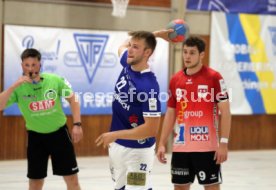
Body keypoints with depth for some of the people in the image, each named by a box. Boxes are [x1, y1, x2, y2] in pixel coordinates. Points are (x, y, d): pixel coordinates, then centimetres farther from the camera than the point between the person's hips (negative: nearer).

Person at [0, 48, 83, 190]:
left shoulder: (55, 80, -11)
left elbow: (72, 100, 1)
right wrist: (14, 86, -33)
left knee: (72, 179, 4)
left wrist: (77, 124, -8)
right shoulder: (18, 88, -13)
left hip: (59, 133, 0)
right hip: (36, 136, 0)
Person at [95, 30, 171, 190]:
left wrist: (115, 134, -25)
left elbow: (152, 129, -27)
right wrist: (155, 34, 13)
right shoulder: (127, 65, -3)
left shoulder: (149, 86, -26)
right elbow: (122, 47, 22)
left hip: (138, 150, -8)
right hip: (117, 146, 8)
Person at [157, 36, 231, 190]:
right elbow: (170, 114, 14)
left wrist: (223, 143, -13)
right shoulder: (175, 80, 8)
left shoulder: (214, 77, -6)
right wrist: (162, 143, 8)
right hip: (180, 147, 5)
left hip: (207, 147, -5)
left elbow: (225, 112, -7)